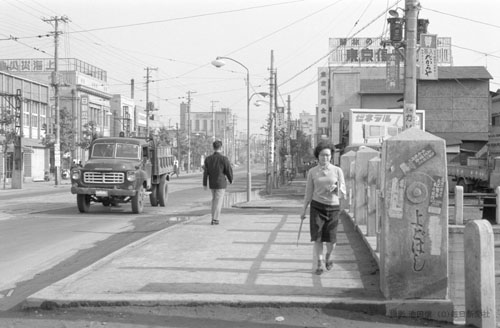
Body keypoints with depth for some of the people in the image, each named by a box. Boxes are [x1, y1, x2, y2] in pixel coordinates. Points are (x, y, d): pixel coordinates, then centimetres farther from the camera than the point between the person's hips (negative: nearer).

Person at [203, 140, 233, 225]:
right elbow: (229, 171, -8)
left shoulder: (208, 159, -2)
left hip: (212, 183, 4)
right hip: (221, 183, -4)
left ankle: (214, 217, 19)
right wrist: (230, 180, 10)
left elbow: (205, 172, -2)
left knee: (215, 200, 20)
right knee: (218, 201, 1)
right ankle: (215, 219, -3)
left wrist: (205, 184, 3)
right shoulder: (224, 159, -14)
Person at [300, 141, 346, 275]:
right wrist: (303, 210, 4)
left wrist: (335, 188, -23)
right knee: (317, 236, -11)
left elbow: (342, 193, -2)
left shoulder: (337, 171, -3)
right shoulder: (312, 172, 0)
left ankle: (328, 256, 32)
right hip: (317, 206, 0)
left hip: (333, 207, 0)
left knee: (330, 238, 0)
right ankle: (320, 264, 1)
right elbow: (309, 192, 6)